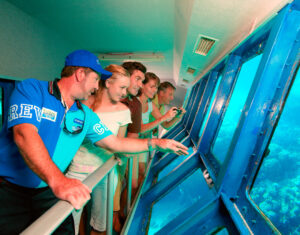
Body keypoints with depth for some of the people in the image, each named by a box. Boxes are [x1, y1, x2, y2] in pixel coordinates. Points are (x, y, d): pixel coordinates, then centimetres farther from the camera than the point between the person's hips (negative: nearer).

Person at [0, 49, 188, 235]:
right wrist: (58, 181, -42)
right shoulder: (31, 89, -11)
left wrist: (156, 143, 5)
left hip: (47, 192, 4)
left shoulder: (86, 115, 5)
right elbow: (24, 134, -27)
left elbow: (115, 143, 9)